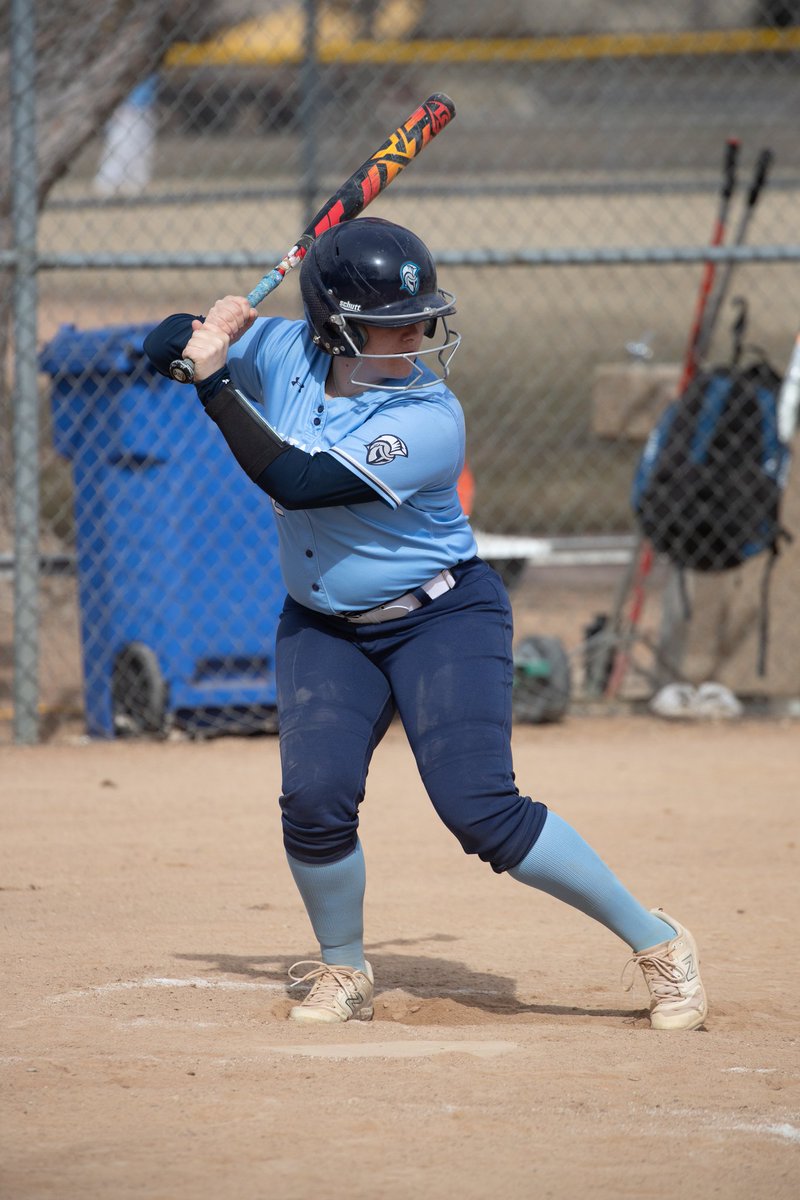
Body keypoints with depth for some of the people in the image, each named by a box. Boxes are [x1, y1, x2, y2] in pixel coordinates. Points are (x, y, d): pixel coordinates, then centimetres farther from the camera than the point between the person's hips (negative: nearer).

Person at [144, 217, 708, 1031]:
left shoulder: (429, 420, -24)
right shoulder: (283, 352, -7)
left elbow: (297, 482, -32)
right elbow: (164, 346, 3)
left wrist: (215, 385, -32)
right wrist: (206, 334, -20)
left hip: (444, 620, -5)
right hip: (323, 629, 5)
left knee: (481, 810, -17)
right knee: (315, 801, -15)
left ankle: (656, 943, -3)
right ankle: (343, 972, 11)